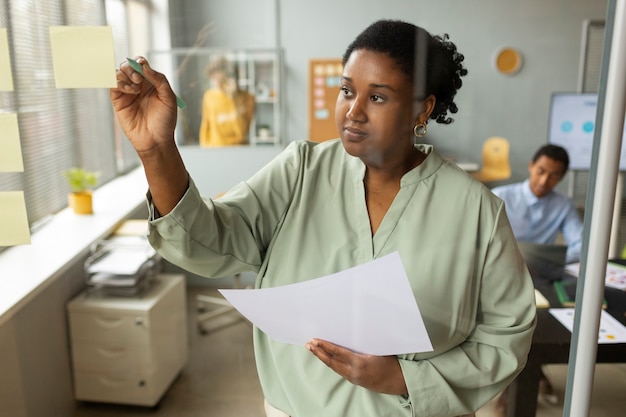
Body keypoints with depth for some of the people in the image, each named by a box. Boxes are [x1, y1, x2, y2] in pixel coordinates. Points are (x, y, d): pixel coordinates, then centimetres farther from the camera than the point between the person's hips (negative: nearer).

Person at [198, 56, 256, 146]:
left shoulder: (247, 98, -9)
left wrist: (233, 99, -20)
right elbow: (205, 126, 8)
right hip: (214, 149, 2)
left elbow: (242, 131, -18)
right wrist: (204, 149, 2)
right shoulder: (209, 96, -1)